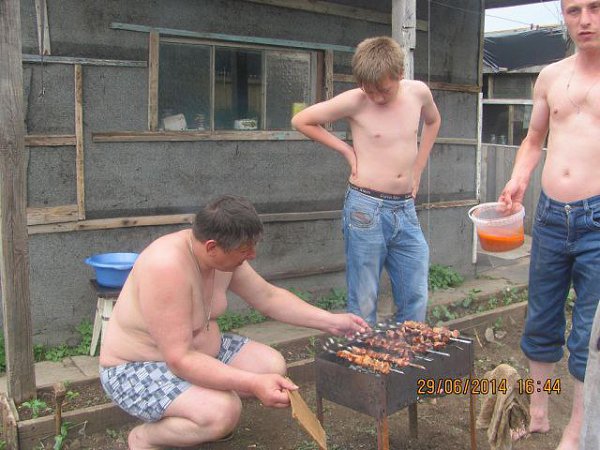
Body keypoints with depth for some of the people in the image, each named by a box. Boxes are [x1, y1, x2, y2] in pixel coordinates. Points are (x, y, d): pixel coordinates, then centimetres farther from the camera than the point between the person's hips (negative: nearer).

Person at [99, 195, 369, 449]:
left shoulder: (224, 255, -8)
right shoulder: (167, 267, -34)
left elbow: (269, 297, 6)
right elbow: (180, 360, -34)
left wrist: (330, 321, 0)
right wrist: (254, 384, -39)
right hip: (138, 369, -8)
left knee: (273, 365, -2)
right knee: (223, 413, -30)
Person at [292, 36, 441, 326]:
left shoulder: (418, 92, 3)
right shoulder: (354, 101, -8)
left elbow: (433, 121, 26)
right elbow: (301, 121, 1)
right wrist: (347, 150, -2)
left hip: (406, 209, 4)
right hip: (366, 209, -4)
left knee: (416, 301, 8)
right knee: (363, 304, 3)